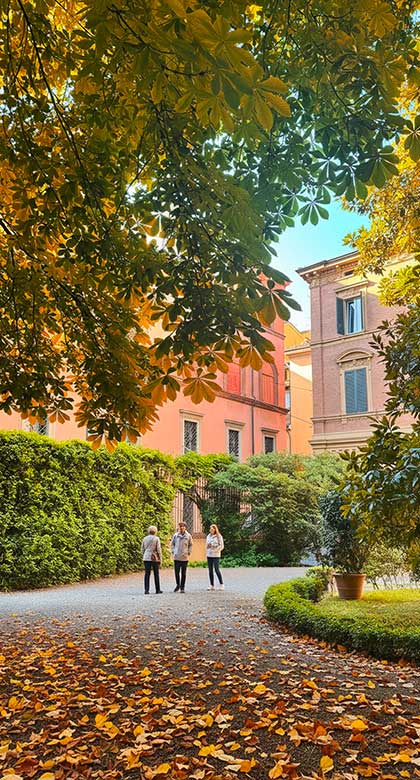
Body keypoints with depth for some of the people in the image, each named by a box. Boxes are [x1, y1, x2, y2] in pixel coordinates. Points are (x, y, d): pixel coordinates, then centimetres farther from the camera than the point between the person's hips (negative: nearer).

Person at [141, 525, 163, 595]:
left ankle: (146, 589, -2)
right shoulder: (156, 538, -5)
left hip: (146, 558, 3)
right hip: (154, 558, -3)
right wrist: (160, 559, 1)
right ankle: (157, 589, 14)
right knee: (156, 574, 8)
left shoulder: (145, 539, 7)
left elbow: (142, 549, 11)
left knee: (147, 574, 4)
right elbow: (159, 549, -6)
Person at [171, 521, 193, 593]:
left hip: (185, 557, -1)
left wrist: (189, 553, 1)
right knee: (176, 572, 6)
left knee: (183, 573, 4)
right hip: (176, 557, 1)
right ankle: (178, 585, 25)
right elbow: (172, 544, 12)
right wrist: (173, 551, 3)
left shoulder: (188, 536, 0)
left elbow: (190, 545, 9)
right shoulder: (175, 535, 1)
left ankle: (182, 587, 13)